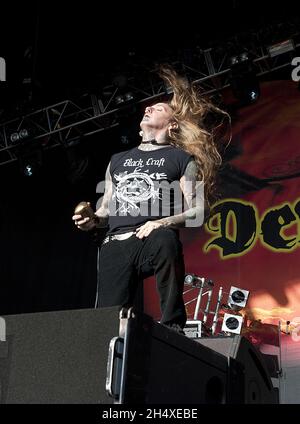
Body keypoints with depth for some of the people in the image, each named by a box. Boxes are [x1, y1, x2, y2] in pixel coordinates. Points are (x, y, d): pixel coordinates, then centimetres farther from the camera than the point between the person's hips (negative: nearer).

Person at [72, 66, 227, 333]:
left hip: (154, 239, -4)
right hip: (115, 245, 4)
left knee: (165, 241, -39)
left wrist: (162, 223, -13)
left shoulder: (183, 159, 14)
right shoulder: (118, 160, 27)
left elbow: (197, 212, 3)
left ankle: (173, 326, -27)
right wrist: (93, 220, 9)